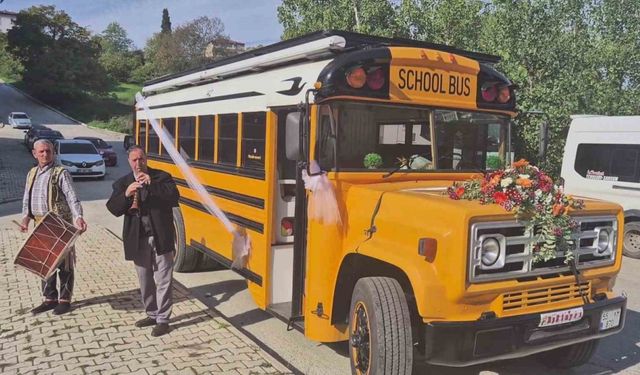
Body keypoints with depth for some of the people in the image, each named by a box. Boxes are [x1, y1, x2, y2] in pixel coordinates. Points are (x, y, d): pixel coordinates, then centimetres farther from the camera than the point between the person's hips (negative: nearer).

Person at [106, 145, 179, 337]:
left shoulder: (162, 177, -1)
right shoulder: (122, 183, 6)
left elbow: (174, 197, -15)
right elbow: (113, 209, -3)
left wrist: (152, 184, -22)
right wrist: (126, 195, -21)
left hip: (161, 237, -3)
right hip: (138, 239, 4)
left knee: (162, 280, 1)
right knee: (145, 280, 15)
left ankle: (162, 319, 11)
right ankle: (152, 314, 31)